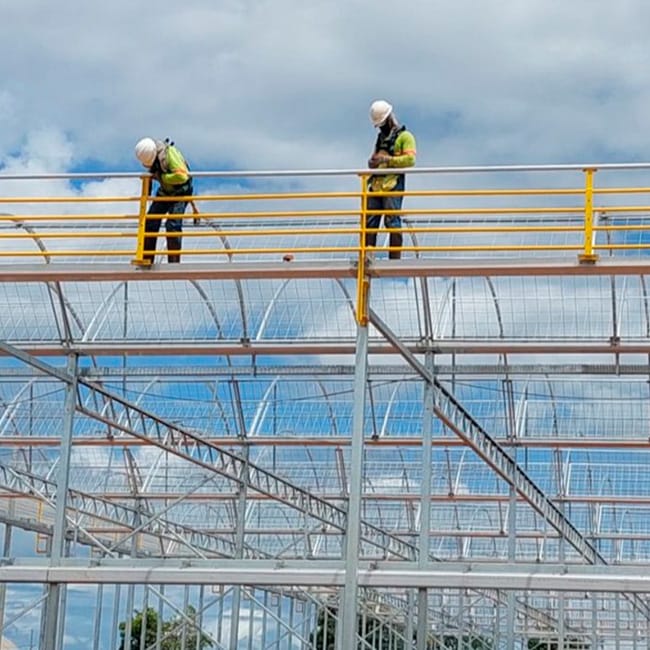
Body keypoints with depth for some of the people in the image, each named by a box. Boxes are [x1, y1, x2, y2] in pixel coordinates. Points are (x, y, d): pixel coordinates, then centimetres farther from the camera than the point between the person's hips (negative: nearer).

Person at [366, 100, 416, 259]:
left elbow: (410, 159, -10)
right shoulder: (381, 137, 26)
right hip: (376, 185, 7)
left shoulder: (404, 136, 2)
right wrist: (372, 161, 8)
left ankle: (395, 257, -9)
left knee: (392, 222, -10)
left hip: (392, 185, -7)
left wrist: (387, 159, -15)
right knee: (369, 222, 1)